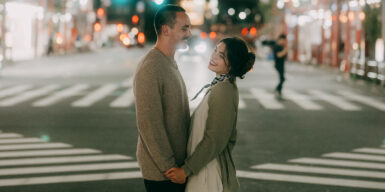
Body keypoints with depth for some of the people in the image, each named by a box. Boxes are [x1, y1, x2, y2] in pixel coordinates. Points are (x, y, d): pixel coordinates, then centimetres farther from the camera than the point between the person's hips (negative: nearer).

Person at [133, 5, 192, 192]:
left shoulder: (171, 63, 13)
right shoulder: (149, 68, -20)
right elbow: (148, 125, -23)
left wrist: (182, 166, 16)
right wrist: (170, 168, -19)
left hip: (177, 166, 9)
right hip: (161, 173, -9)